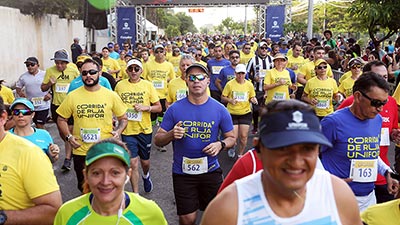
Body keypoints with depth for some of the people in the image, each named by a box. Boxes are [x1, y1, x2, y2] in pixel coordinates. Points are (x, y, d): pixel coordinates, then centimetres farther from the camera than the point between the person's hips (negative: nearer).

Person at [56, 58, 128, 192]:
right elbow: (61, 119, 10)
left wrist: (118, 131, -11)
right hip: (80, 151, 1)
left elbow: (123, 118, 8)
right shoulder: (72, 96, 0)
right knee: (84, 188, 17)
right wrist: (68, 136, -5)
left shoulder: (111, 95, -1)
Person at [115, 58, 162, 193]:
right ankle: (136, 195, 15)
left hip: (144, 129, 1)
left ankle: (146, 176, 50)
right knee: (133, 163, -1)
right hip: (127, 130, 0)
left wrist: (146, 107, -17)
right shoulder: (120, 85, 0)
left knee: (145, 161, 15)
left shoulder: (148, 85, -3)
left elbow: (159, 107, 0)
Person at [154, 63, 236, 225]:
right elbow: (158, 140, 0)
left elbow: (231, 138, 5)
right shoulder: (175, 109, -5)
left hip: (211, 170, 1)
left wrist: (220, 145, -16)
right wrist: (171, 134, -21)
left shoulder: (219, 109, -4)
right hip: (182, 171, -1)